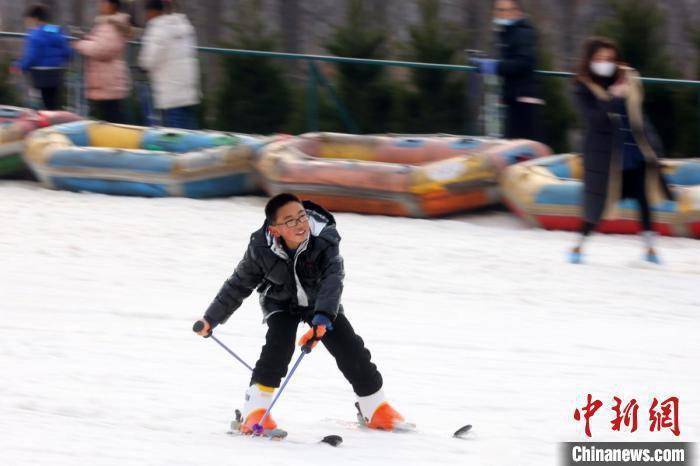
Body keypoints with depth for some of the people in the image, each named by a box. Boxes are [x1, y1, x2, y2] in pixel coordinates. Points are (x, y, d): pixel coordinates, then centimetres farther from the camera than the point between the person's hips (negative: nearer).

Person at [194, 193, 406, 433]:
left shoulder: (324, 237, -35)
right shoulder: (261, 249, -30)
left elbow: (333, 279, -47)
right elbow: (238, 285, -13)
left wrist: (322, 317, -63)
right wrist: (211, 318, -7)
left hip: (319, 301, 1)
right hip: (281, 303, -1)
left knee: (349, 347, -6)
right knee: (279, 343, -27)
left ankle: (375, 407, 14)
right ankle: (255, 409, -23)